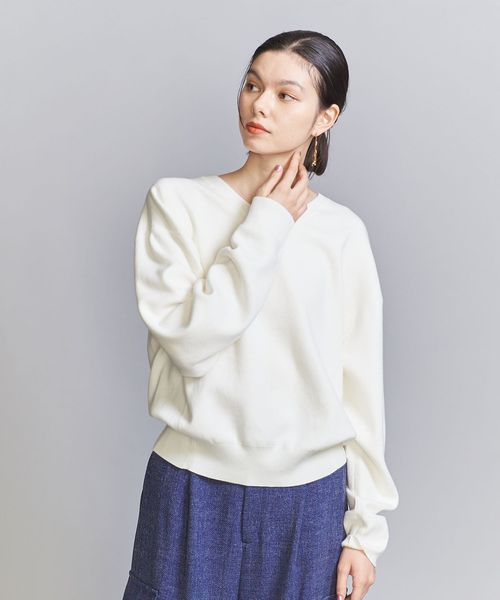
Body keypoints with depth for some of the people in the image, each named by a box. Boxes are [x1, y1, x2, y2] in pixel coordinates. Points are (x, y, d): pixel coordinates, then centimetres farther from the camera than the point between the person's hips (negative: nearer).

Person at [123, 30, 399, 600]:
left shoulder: (342, 232, -1)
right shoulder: (175, 201, -4)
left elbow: (361, 386, 2)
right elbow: (190, 341, -15)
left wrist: (365, 526, 3)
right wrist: (264, 227, -13)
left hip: (310, 495, 1)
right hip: (192, 488, -1)